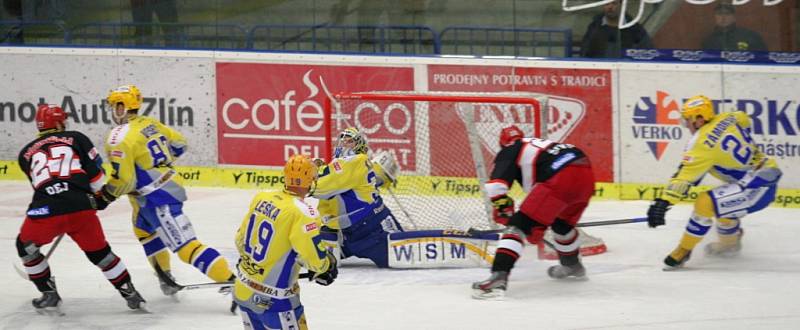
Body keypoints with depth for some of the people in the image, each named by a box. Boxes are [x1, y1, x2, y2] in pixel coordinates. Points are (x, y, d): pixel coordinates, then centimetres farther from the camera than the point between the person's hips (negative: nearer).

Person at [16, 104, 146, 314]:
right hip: (81, 208, 1)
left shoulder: (26, 153, 23)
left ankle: (49, 296, 23)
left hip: (44, 210, 0)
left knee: (26, 246, 26)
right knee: (99, 251, 20)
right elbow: (96, 173, 12)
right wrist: (99, 197, 31)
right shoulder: (76, 139, 18)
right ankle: (130, 294, 21)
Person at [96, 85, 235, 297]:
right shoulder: (150, 124, 8)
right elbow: (178, 144, 19)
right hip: (168, 184, 10)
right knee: (143, 230, 32)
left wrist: (105, 196, -5)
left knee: (185, 245, -14)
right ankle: (165, 275, 38)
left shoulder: (120, 138, -18)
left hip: (158, 199, -10)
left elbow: (123, 180, -21)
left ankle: (232, 282, -23)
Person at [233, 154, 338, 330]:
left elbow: (241, 238, 12)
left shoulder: (261, 198, 0)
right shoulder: (302, 213, -22)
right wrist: (328, 265, 1)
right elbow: (315, 259, -21)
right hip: (273, 301, -7)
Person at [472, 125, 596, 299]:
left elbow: (496, 183, 0)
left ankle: (498, 277, -25)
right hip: (586, 176, 8)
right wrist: (539, 225, 45)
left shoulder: (510, 150, 17)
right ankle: (572, 265, 57)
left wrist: (503, 208, 15)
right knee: (562, 223, 36)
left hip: (561, 178, -8)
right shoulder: (538, 143, 39)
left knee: (519, 225, -7)